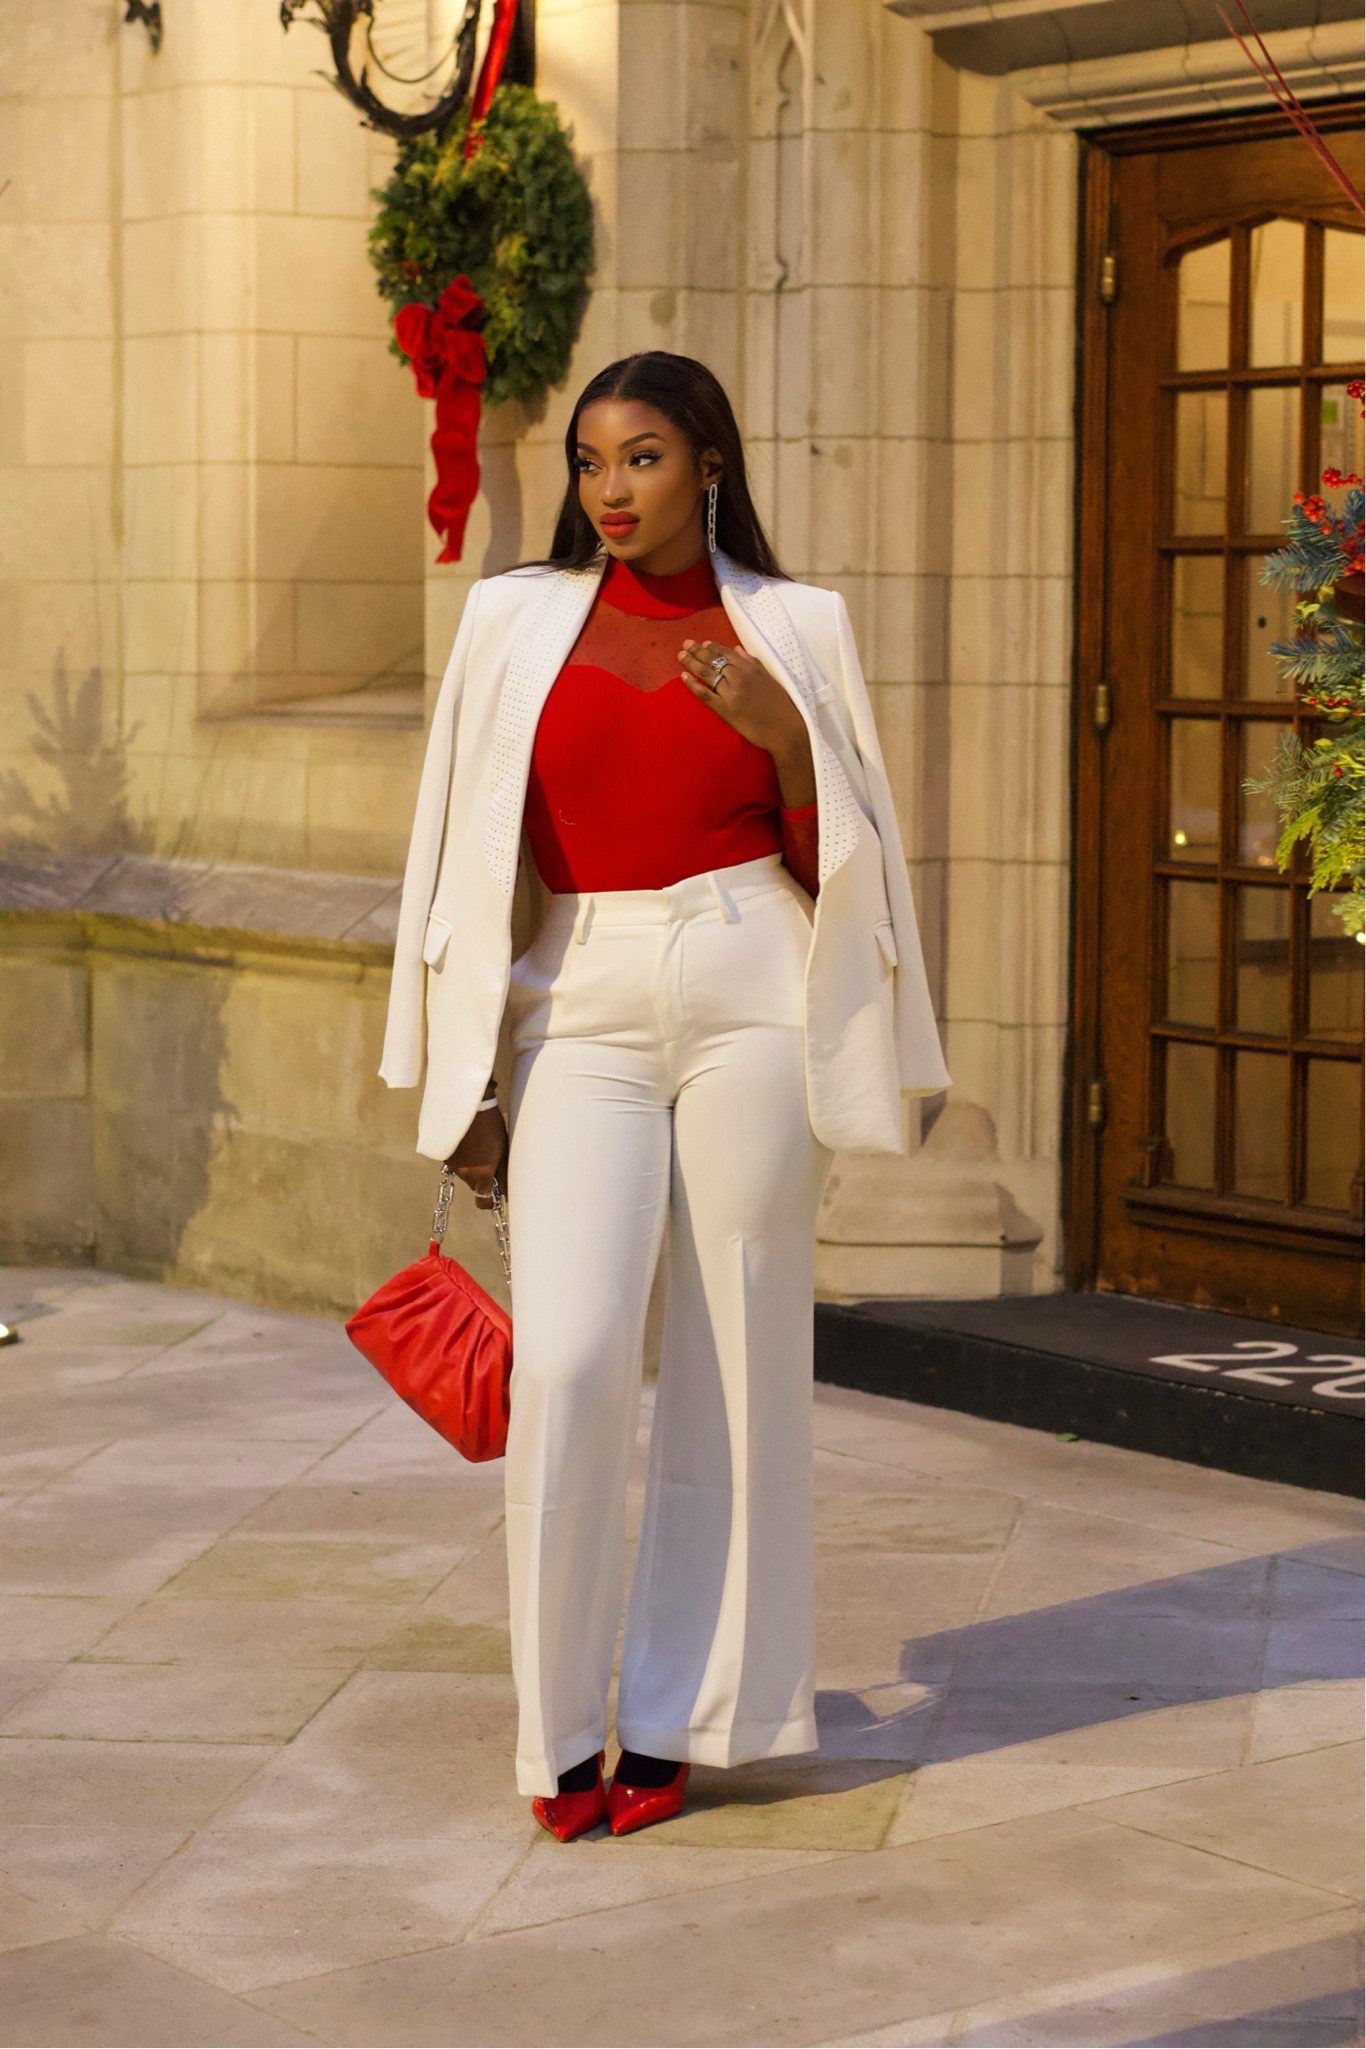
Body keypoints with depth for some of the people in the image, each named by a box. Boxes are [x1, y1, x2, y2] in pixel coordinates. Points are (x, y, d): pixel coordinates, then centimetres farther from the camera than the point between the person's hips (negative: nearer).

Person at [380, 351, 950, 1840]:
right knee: (569, 1363, -13)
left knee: (735, 1364, 1)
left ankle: (677, 1718, 12)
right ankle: (560, 1727, 0)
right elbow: (468, 851, 10)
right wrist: (462, 1080, 7)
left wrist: (785, 737, -10)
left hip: (750, 999, 0)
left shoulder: (792, 629, 8)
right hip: (578, 1009, 0)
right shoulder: (515, 618, 9)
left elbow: (836, 862, 10)